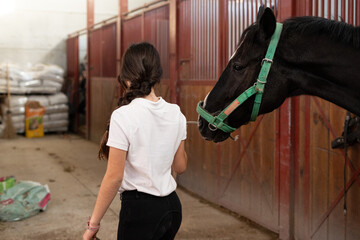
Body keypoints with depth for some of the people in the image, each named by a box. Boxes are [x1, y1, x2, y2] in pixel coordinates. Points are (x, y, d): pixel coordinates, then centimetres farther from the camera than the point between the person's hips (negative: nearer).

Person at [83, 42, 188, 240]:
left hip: (140, 209, -6)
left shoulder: (123, 116, -17)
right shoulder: (176, 113, 0)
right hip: (172, 206, 6)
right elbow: (180, 167, 9)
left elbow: (114, 177, -16)